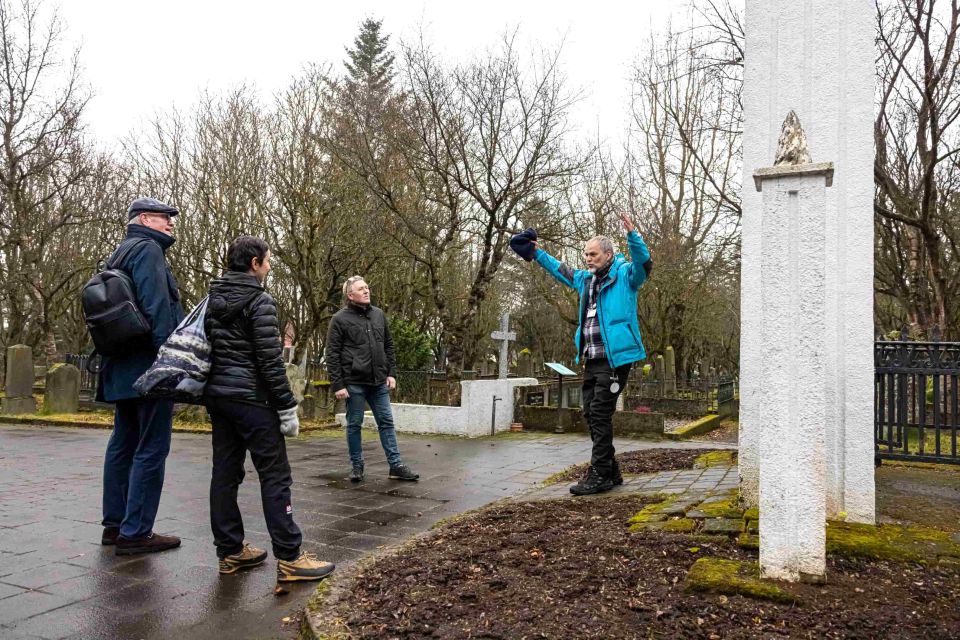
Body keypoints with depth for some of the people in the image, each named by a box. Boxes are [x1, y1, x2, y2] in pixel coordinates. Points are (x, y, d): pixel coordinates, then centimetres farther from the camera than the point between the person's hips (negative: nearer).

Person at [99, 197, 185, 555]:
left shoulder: (121, 254, 21)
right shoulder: (148, 249, -9)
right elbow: (156, 308, -20)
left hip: (123, 369, 10)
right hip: (149, 366, -10)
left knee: (124, 444, 15)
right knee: (151, 449, -6)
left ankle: (115, 524, 23)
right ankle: (135, 533, -2)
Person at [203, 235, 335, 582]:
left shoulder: (213, 299, 13)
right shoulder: (260, 301, -12)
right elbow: (270, 361, -16)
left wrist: (213, 392, 22)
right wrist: (287, 407, -12)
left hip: (217, 395, 9)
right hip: (251, 398, -8)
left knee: (225, 472, 10)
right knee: (275, 475, -6)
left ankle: (230, 552, 17)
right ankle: (289, 559, -6)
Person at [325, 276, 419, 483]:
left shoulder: (379, 315, 10)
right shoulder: (340, 319, -5)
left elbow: (388, 346, 15)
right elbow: (332, 355, -7)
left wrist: (391, 373, 6)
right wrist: (337, 384, -12)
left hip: (379, 382, 4)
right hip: (354, 382, -4)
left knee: (386, 422, 6)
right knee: (354, 425, 6)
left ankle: (396, 466, 11)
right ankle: (357, 466, 19)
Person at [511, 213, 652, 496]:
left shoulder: (625, 275, -3)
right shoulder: (585, 279, 18)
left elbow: (644, 264, -23)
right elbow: (560, 270, 34)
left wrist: (632, 235, -36)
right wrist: (537, 253, 39)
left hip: (614, 359, -8)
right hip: (591, 361, 8)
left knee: (600, 415, -9)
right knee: (591, 415, 10)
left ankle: (599, 476, -1)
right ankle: (611, 472, 20)